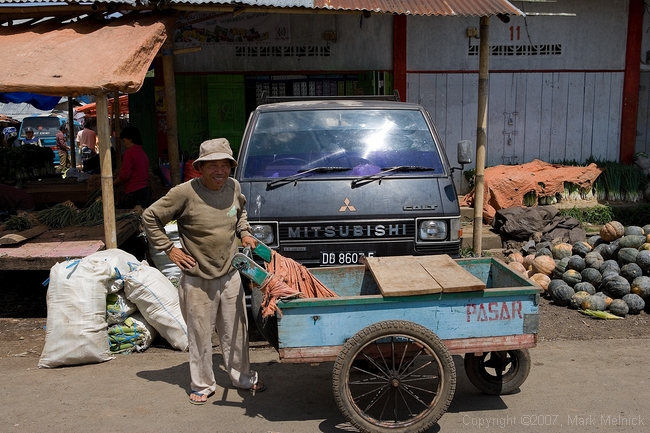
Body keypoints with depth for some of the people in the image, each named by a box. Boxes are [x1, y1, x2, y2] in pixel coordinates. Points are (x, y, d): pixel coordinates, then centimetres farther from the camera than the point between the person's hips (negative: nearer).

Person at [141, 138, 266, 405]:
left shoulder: (233, 187, -1)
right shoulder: (185, 193, -17)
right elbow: (150, 218, -7)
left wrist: (244, 233, 8)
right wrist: (169, 249, -9)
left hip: (230, 275, 4)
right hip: (198, 280, -4)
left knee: (236, 331, 15)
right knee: (200, 335, 8)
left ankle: (242, 377, 35)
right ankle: (202, 385, 27)